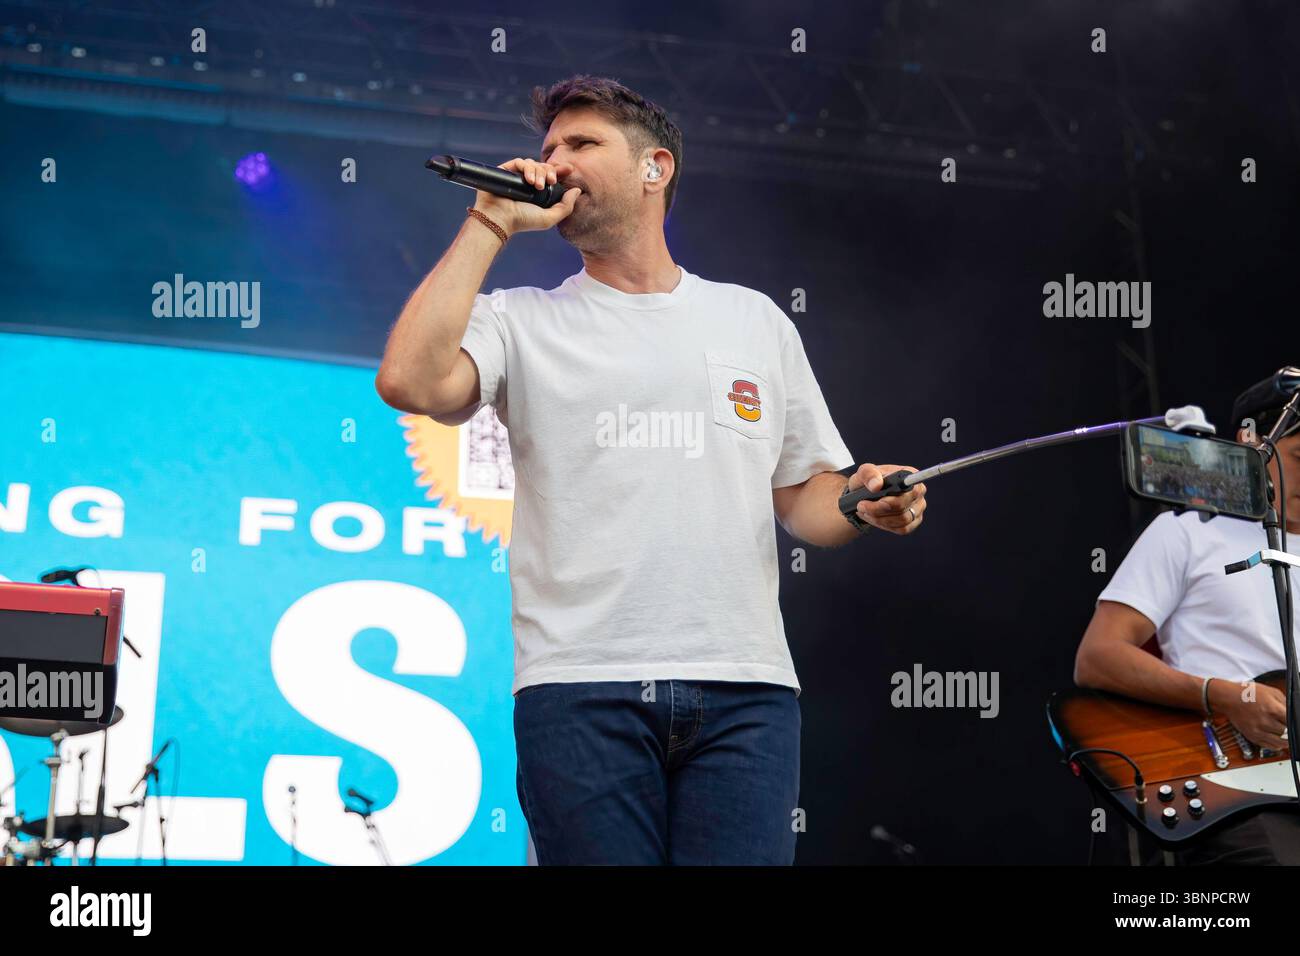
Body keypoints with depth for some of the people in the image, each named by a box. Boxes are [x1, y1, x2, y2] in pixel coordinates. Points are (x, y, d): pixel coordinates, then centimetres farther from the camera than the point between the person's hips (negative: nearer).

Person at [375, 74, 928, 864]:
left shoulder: (755, 319, 18)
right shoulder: (522, 323, 10)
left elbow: (803, 493, 22)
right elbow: (411, 382, -11)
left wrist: (865, 503, -2)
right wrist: (491, 224, -2)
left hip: (743, 688, 2)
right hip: (580, 685, -1)